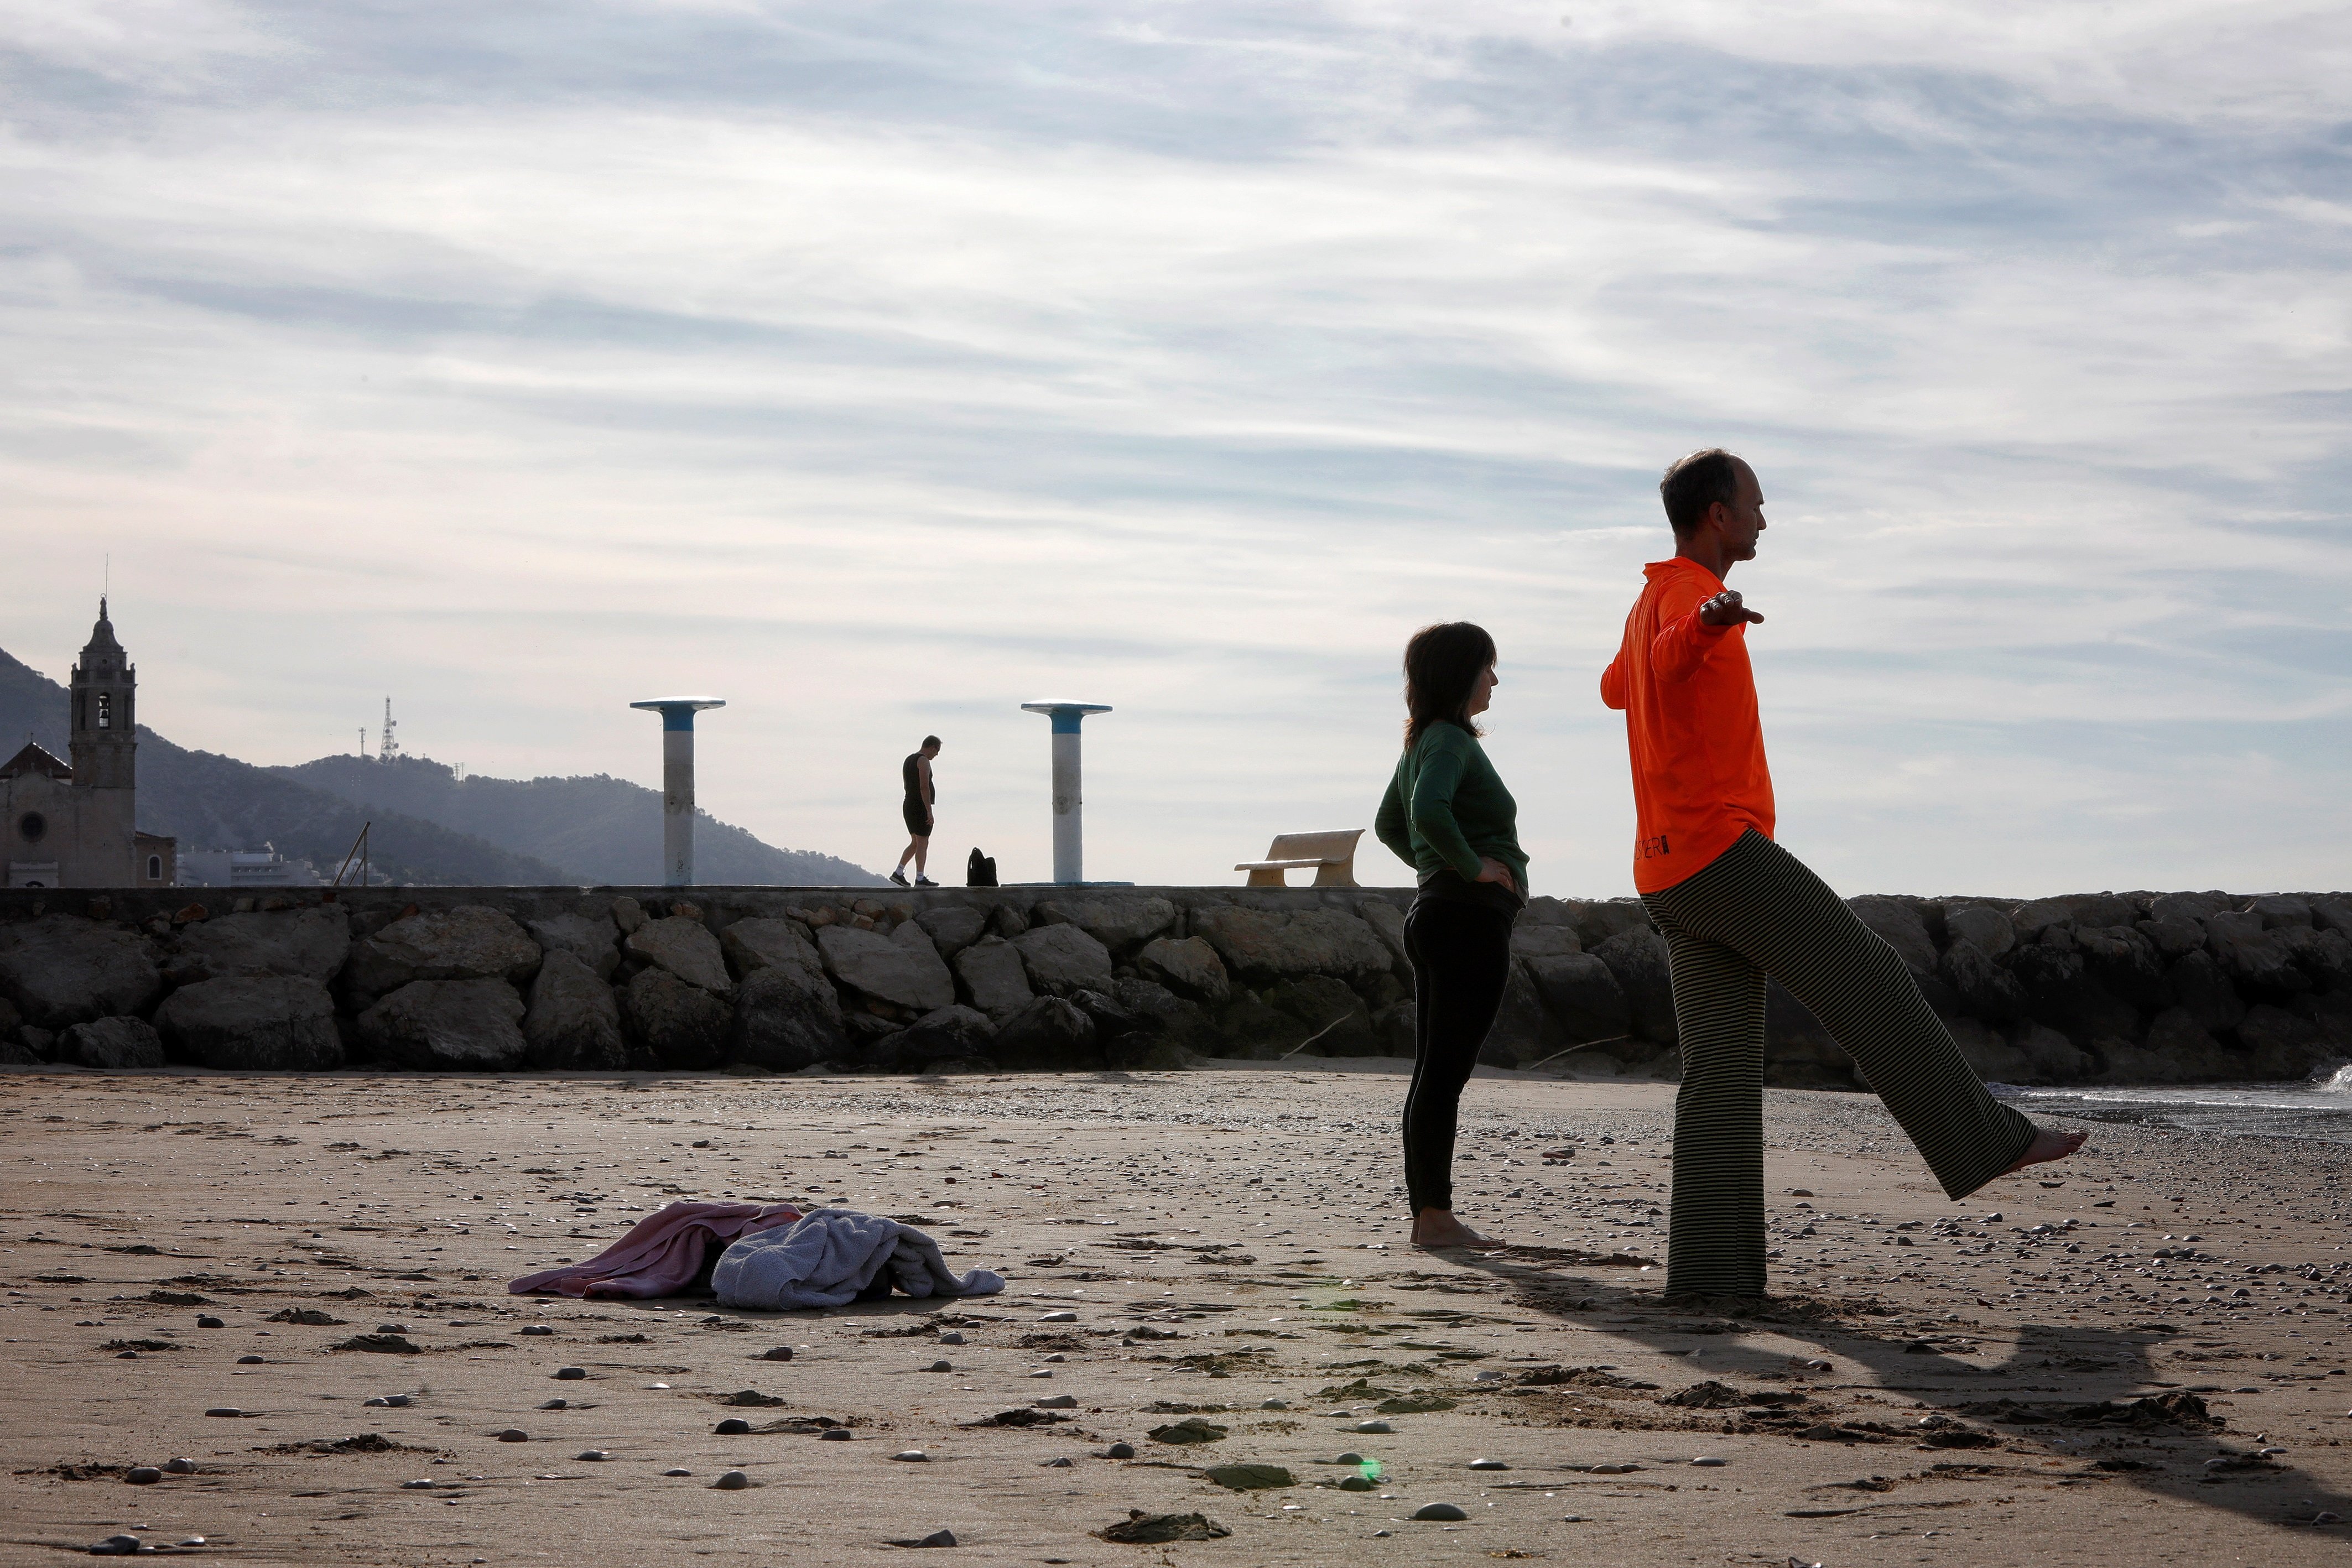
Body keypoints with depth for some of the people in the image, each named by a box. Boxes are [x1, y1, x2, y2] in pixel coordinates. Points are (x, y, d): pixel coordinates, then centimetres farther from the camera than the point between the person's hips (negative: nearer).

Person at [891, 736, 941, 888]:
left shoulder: (908, 760, 16)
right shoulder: (923, 761, -14)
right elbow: (924, 787, -22)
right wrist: (929, 812, -23)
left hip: (908, 807, 9)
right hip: (921, 808, -9)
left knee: (916, 843, 14)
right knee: (923, 843, -3)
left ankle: (898, 872, 7)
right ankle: (920, 879, -2)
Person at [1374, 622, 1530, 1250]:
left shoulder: (1422, 743, 18)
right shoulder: (1450, 741, -12)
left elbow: (1389, 824, 30)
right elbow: (1429, 811, -31)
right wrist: (1471, 866, -18)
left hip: (1436, 912, 10)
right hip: (1471, 917, -10)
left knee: (1434, 1073, 10)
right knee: (1446, 1072, -9)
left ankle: (1429, 1214, 14)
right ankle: (1436, 1215, -8)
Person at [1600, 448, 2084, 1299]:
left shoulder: (1653, 608, 22)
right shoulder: (1687, 594, -9)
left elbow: (1618, 687, 45)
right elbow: (1670, 659, -36)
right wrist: (1709, 622, -59)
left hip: (1673, 878, 10)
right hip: (1721, 846, -10)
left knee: (1722, 1066, 3)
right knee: (1871, 982, -2)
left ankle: (1711, 1265, -4)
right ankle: (1988, 1141, 5)